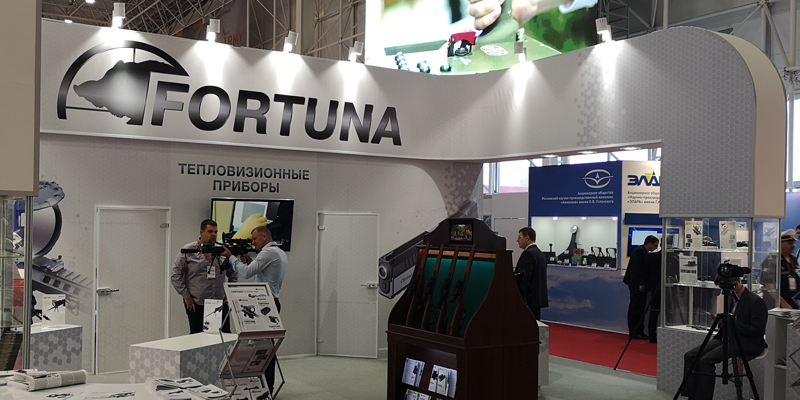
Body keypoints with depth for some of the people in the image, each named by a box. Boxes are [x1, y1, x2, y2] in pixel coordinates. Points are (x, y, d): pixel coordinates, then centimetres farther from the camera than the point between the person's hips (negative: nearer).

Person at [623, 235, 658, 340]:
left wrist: (643, 284, 12)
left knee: (640, 308, 11)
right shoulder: (639, 251, -15)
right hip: (636, 285, -10)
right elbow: (637, 269, -20)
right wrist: (640, 284, -21)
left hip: (640, 284, 10)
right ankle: (634, 332, 0)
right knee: (635, 308, -5)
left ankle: (639, 331, 16)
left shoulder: (644, 252, 15)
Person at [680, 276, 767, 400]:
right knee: (690, 356, -11)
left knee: (706, 360, -28)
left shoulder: (756, 301, -13)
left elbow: (757, 330, -19)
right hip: (726, 338, 8)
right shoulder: (730, 298, 11)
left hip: (745, 344, -8)